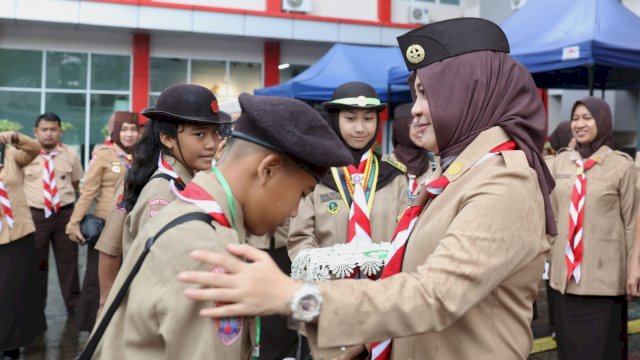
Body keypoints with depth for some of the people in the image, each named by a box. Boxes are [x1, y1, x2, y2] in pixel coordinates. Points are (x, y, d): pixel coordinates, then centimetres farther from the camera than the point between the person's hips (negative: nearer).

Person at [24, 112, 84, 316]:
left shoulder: (70, 155, 3)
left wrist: (64, 198, 6)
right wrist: (29, 199, 3)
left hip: (65, 213, 1)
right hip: (35, 214, -1)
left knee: (68, 260, 9)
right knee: (36, 261, 10)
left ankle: (74, 304, 21)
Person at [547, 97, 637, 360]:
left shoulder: (622, 166, -8)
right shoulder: (560, 162, 4)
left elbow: (631, 221, -3)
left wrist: (632, 270, 0)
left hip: (603, 274, -4)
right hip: (564, 271, 4)